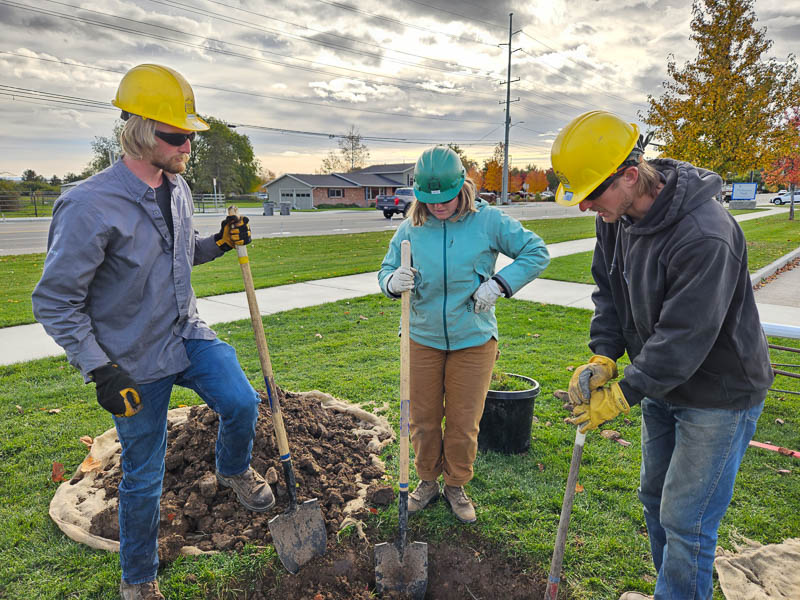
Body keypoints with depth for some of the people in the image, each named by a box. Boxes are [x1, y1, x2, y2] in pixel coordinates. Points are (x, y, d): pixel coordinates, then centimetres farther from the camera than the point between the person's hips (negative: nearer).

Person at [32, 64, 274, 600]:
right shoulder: (90, 206, -22)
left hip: (189, 334, 5)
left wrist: (219, 243, -3)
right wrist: (101, 371, -18)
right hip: (135, 361, -5)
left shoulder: (178, 187, 1)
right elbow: (55, 303, -17)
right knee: (144, 476, 8)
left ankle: (234, 470, 21)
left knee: (242, 403, -16)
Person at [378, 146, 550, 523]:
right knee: (422, 419, 12)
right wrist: (392, 281, -20)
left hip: (473, 341, -2)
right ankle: (428, 480, 36)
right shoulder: (410, 229, -2)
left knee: (464, 423, 9)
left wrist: (500, 284, -13)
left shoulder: (488, 221, -8)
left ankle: (456, 485, 33)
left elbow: (536, 253, -1)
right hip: (423, 340, 2)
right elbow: (386, 272, 5)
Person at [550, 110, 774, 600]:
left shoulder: (705, 236, -32)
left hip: (719, 395, -8)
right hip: (662, 386, 8)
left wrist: (621, 395, -22)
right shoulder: (617, 217, -6)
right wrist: (604, 358, -10)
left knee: (686, 522, 1)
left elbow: (684, 338, -30)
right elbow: (609, 291, 3)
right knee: (656, 498, 22)